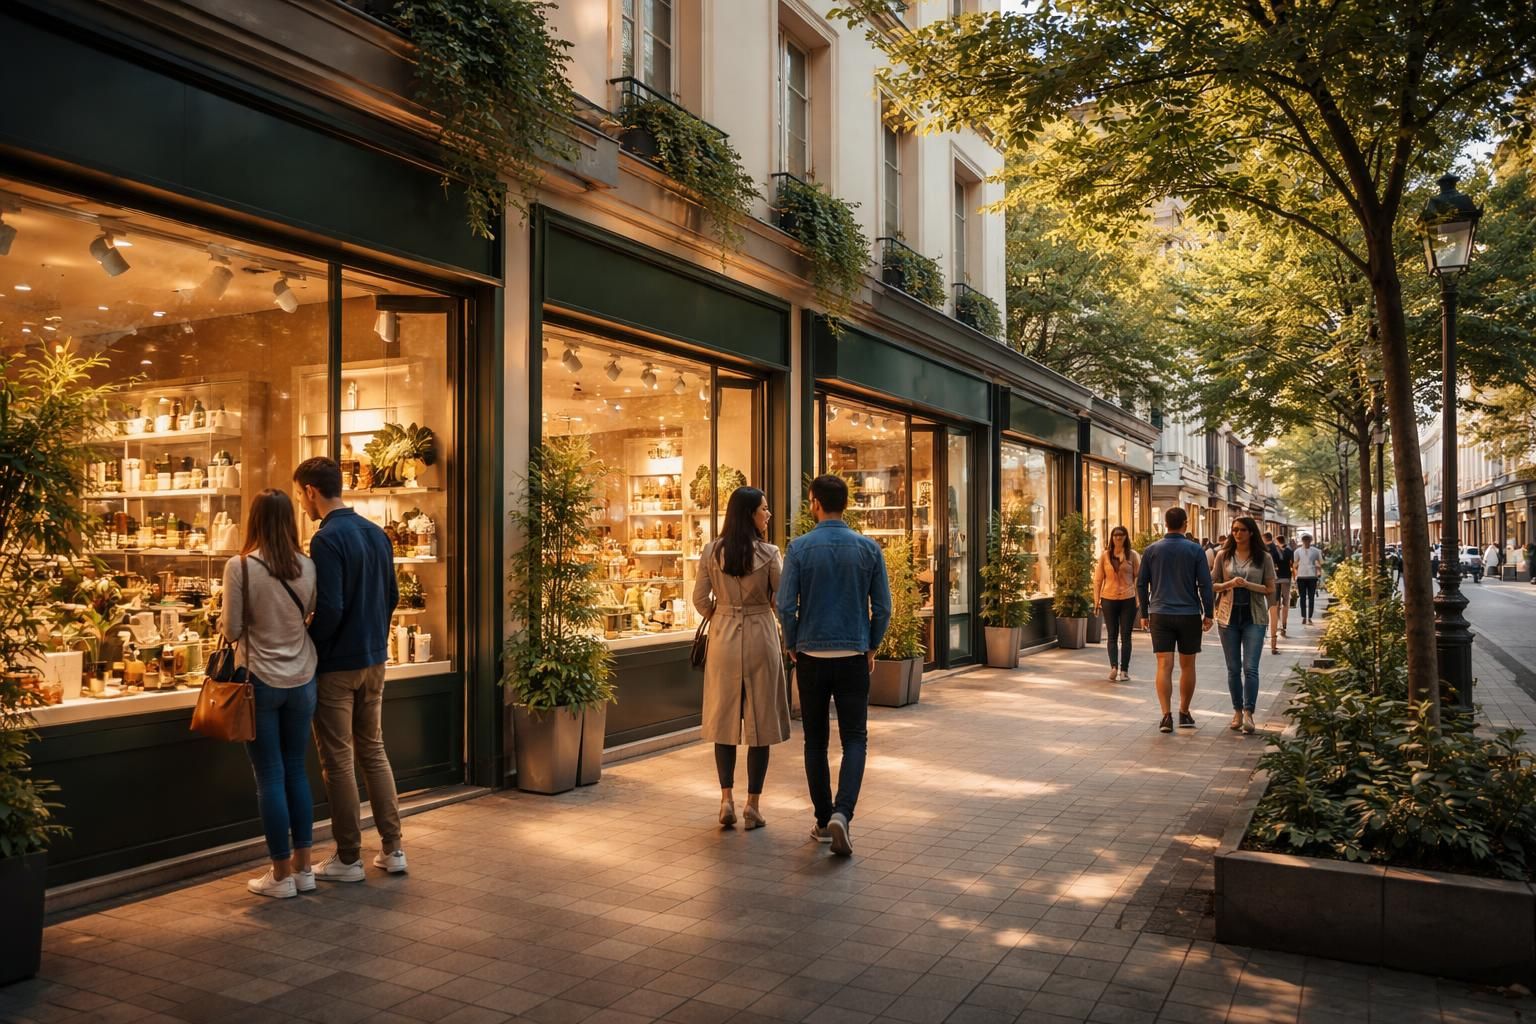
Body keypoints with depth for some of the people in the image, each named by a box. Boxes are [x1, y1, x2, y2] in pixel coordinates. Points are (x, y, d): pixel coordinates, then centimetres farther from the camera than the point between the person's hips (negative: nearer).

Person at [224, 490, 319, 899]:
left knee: (270, 776, 5)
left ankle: (281, 875, 13)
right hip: (302, 681, 4)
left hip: (261, 681, -3)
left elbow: (232, 630, -9)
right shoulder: (307, 567, -3)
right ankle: (303, 867, 21)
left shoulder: (239, 567, -13)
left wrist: (221, 621, 12)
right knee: (296, 770, 15)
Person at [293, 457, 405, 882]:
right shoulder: (376, 533, 7)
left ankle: (348, 858, 12)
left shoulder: (327, 539, -18)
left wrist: (305, 651, -9)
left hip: (336, 665, -7)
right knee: (374, 750, 15)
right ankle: (392, 849, 18)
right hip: (374, 659, 8)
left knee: (338, 760, 3)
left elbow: (329, 609, -23)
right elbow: (391, 596, 12)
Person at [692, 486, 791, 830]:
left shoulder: (711, 552, -2)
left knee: (724, 718, 12)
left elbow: (700, 599, 1)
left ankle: (727, 799, 10)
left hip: (723, 638, 3)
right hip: (760, 638, -2)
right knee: (760, 721, 6)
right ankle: (753, 805, 10)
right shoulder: (768, 553, -9)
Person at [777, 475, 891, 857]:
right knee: (854, 739, 6)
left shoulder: (800, 548, -7)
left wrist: (792, 646, 9)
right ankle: (841, 814, -13)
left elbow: (786, 606, -8)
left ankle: (824, 821, 18)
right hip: (853, 657, 0)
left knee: (815, 740, 12)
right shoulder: (868, 548, -2)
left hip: (811, 657, 0)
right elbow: (882, 607, -1)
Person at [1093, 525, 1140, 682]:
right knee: (1112, 635, 1)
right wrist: (1096, 600, 1)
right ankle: (1114, 667, -4)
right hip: (1109, 599, 1)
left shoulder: (1132, 555, 1)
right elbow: (1098, 579, 5)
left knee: (1125, 636, 4)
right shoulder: (1105, 556, 3)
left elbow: (1138, 578, 3)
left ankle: (1124, 669, 7)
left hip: (1128, 599, -1)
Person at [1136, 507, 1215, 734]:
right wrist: (1208, 614, 4)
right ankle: (1184, 713, 22)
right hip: (1189, 615, 0)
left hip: (1160, 615, 1)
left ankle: (1166, 716, -11)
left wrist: (1144, 613, 12)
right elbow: (1205, 585, -4)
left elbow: (1141, 584, 4)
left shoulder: (1151, 550, 2)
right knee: (1187, 666, 12)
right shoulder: (1195, 550, -3)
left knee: (1164, 666, -2)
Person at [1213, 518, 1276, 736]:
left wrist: (1248, 585, -15)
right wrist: (1229, 584, -13)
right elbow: (1213, 585, 7)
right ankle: (1237, 712, 17)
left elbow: (1270, 589, 1)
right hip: (1229, 617, 2)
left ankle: (1248, 713, -7)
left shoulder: (1264, 558, 1)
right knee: (1233, 668, 7)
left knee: (1250, 668, -9)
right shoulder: (1223, 556, 5)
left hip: (1254, 618, -2)